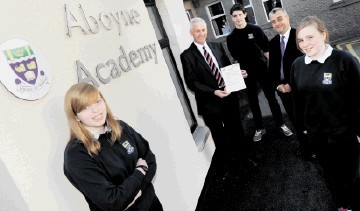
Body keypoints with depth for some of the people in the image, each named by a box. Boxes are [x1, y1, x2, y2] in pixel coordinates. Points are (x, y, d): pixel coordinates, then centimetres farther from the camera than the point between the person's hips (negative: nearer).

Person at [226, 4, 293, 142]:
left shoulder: (255, 30, -3)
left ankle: (281, 124, 19)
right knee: (253, 102, 9)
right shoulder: (231, 38, 1)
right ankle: (259, 128, 21)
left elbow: (266, 49, -1)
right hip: (246, 73, 2)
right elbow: (235, 58, 5)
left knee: (271, 97, 5)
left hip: (261, 69, -1)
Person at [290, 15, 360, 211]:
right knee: (330, 173, 21)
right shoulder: (297, 65, -2)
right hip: (316, 133, 5)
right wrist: (302, 125, 13)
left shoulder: (344, 60, -16)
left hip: (344, 132, -4)